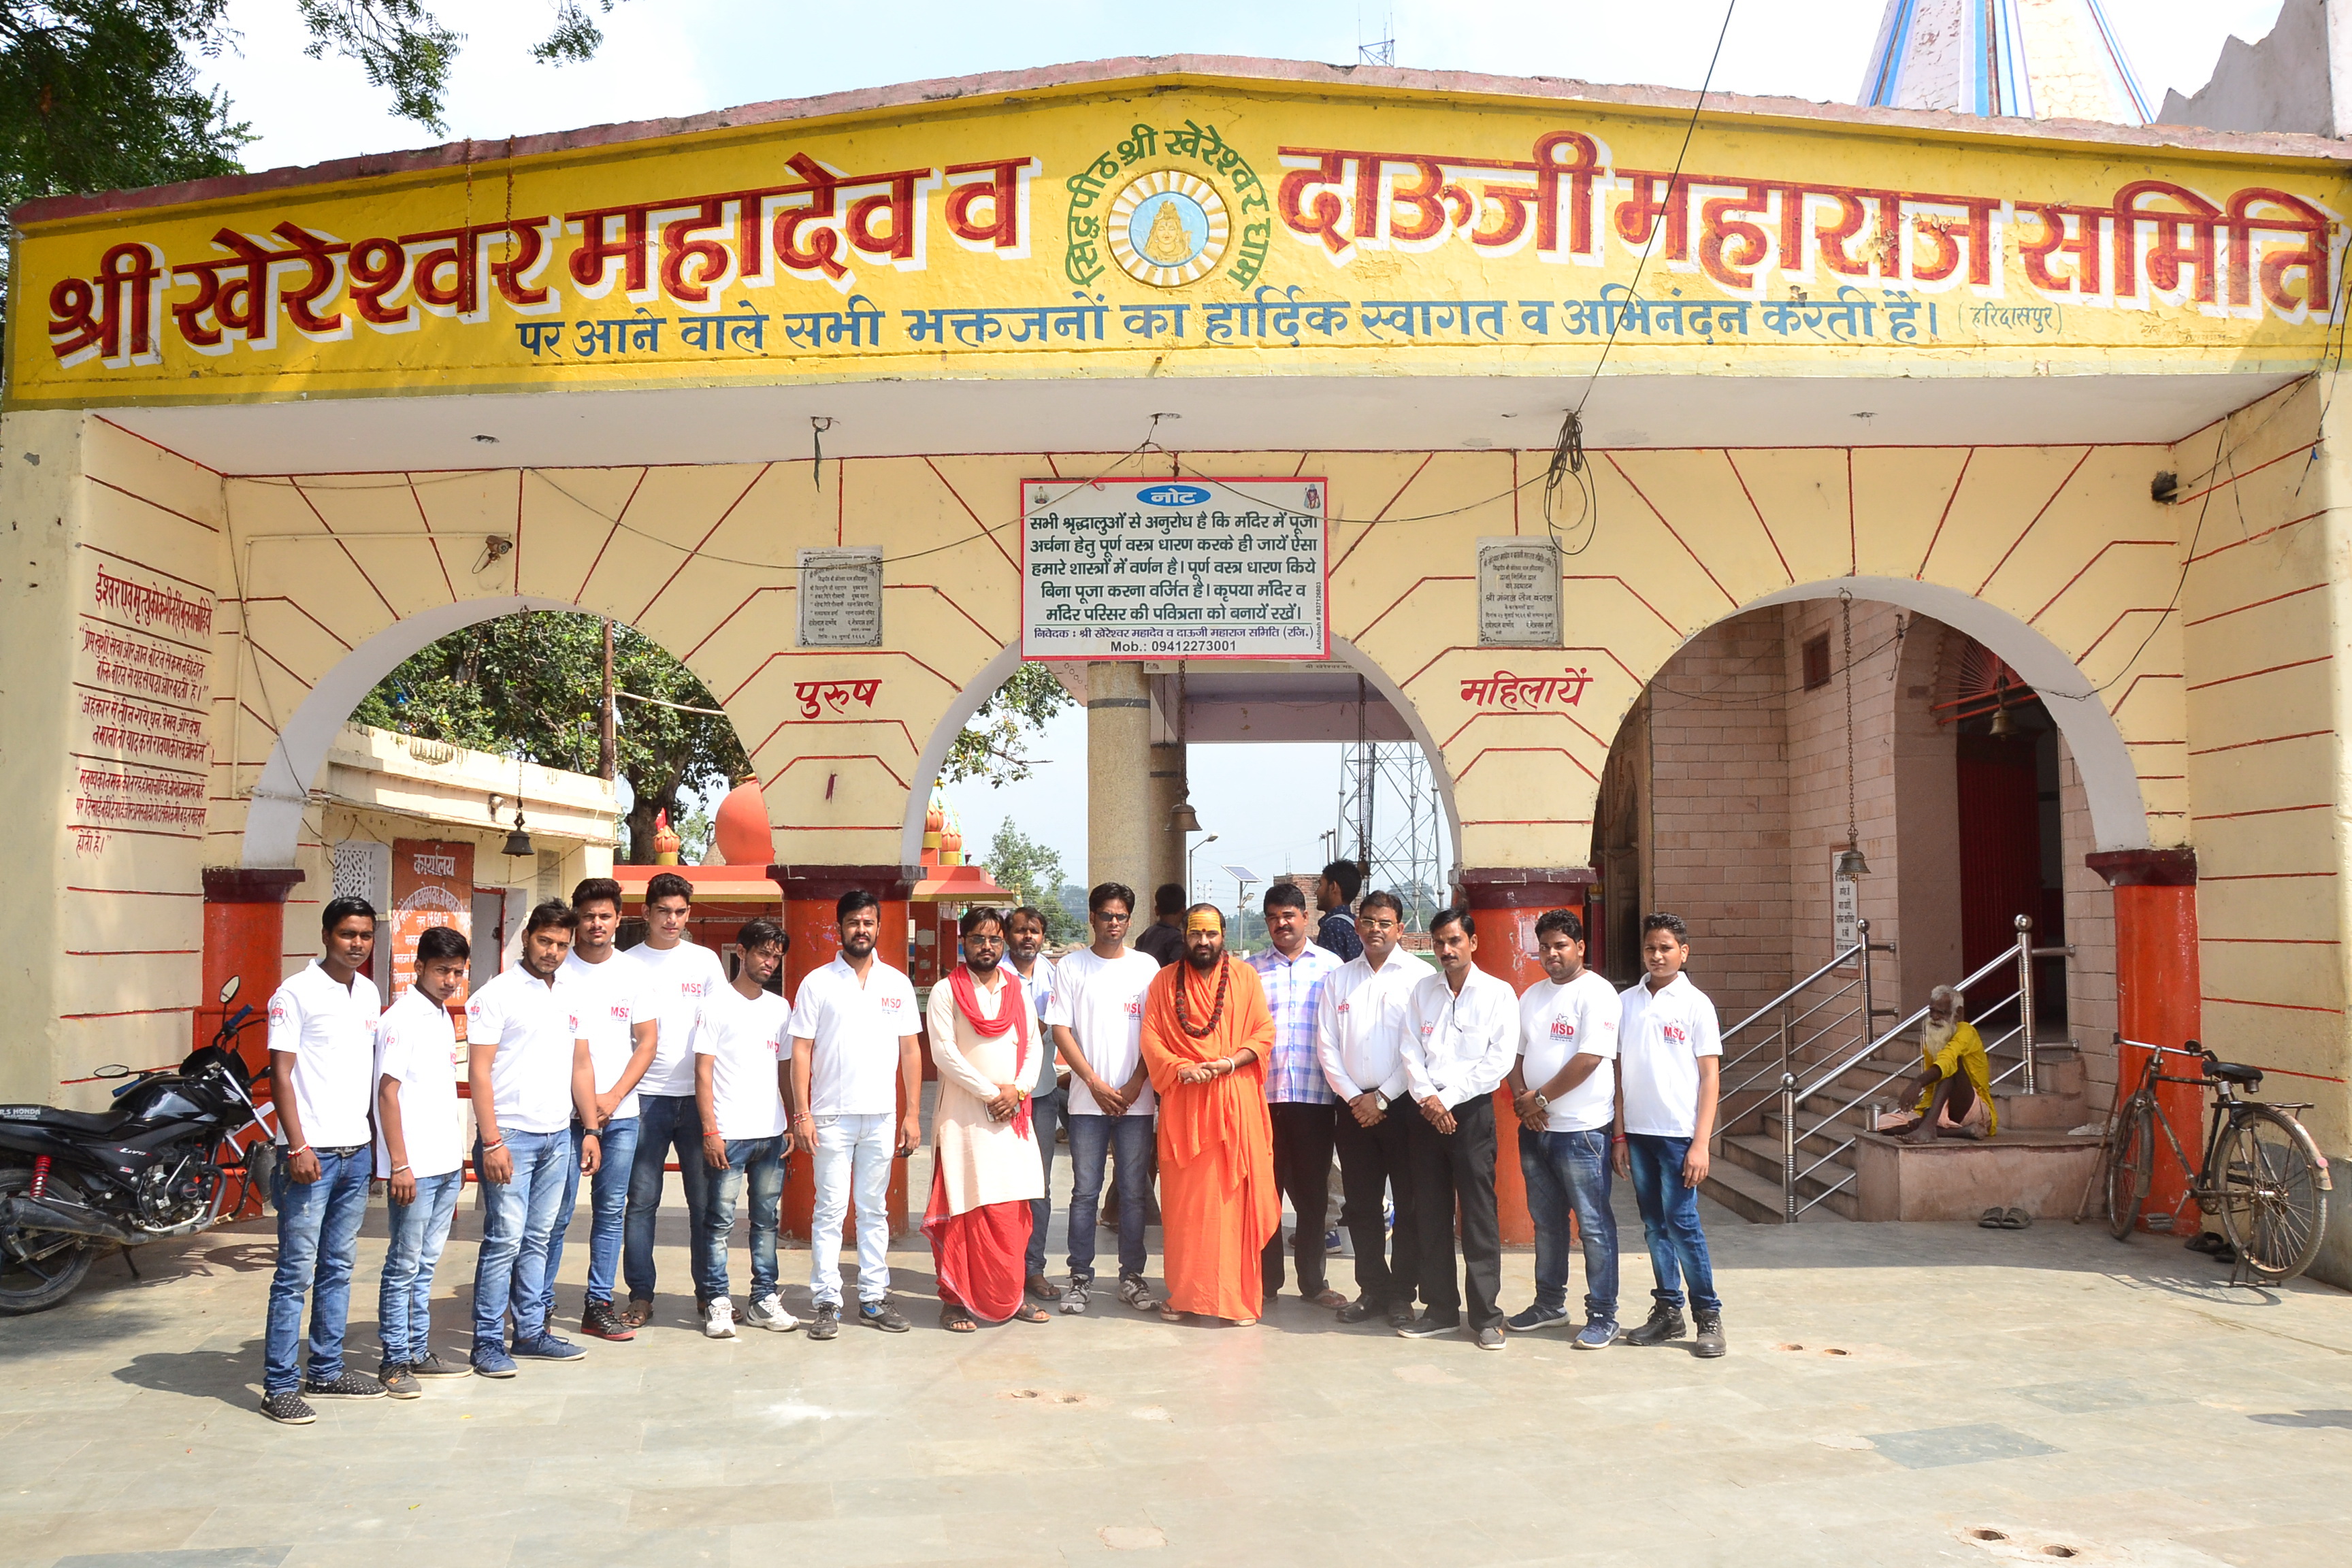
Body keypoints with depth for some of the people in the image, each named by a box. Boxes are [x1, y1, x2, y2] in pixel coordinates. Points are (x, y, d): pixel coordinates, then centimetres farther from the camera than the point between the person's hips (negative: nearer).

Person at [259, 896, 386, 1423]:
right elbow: (281, 1073, -11)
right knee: (297, 1273, -4)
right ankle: (280, 1386, 2)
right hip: (311, 1153, -7)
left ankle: (326, 1371, 22)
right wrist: (297, 1147, -17)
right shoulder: (296, 993, -8)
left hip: (357, 1151, 7)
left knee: (339, 1267, 13)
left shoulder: (368, 992, 12)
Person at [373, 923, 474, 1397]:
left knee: (425, 1265, 14)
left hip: (447, 1164, 8)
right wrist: (399, 1164, -18)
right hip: (414, 1168, -8)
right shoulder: (402, 1018, -11)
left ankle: (419, 1352, 21)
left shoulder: (443, 1018, 14)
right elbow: (388, 1092, -14)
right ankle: (394, 1362, 7)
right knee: (404, 1266, 0)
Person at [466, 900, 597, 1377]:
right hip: (511, 1136, -6)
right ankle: (488, 1342, 4)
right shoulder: (497, 994, -6)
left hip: (558, 1137, 6)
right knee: (504, 1240, -5)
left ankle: (532, 1332, 19)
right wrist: (491, 1142, -15)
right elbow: (480, 1071, -10)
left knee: (538, 1239, 12)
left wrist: (591, 1129, 12)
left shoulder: (571, 995, 13)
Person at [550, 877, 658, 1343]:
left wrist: (613, 1098, -5)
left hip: (620, 1112, 3)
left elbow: (647, 1041, 7)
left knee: (612, 1212, 6)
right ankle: (541, 1306, 10)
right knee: (558, 1212, -2)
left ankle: (598, 1306, 14)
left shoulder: (633, 971, 8)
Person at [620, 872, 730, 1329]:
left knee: (705, 1196, 4)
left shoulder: (705, 961, 8)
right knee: (641, 1199, 2)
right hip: (646, 1095, -1)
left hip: (698, 1093, 1)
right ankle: (641, 1295, 12)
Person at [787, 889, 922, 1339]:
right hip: (832, 1115, -2)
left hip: (882, 1116, 2)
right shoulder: (818, 983, 1)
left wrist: (912, 1113, 4)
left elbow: (910, 1050, 9)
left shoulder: (897, 984, 8)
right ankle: (827, 1302, 6)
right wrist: (801, 1114, -8)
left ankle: (874, 1299, 16)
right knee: (830, 1210, 0)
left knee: (875, 1210, 9)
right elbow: (801, 1050, -1)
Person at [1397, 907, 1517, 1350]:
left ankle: (1485, 1316, 4)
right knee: (1430, 1215, 7)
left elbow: (1499, 1060, -7)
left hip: (1472, 1111, -4)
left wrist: (1447, 1098, -11)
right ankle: (1441, 1310, 16)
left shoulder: (1498, 994, 0)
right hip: (1424, 1111, 4)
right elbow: (1411, 1050, 6)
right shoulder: (1422, 990, 12)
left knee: (1479, 1215, -3)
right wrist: (1426, 1097, -10)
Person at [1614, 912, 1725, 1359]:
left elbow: (1710, 1076, -4)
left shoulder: (1695, 1004, -3)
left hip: (1679, 1133, -4)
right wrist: (1620, 1135, 7)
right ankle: (1668, 1312, 19)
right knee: (1654, 1226, 9)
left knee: (1681, 1223, -6)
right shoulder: (1627, 1002, 8)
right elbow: (1620, 1071, 11)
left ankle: (1709, 1316, 7)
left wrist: (1701, 1143, -10)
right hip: (1638, 1133, 4)